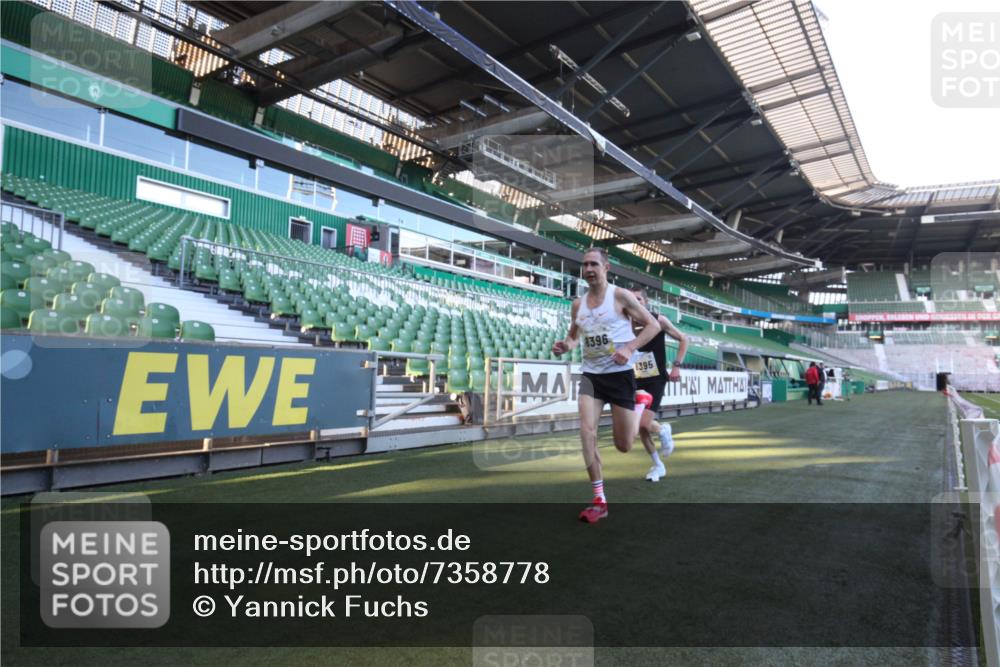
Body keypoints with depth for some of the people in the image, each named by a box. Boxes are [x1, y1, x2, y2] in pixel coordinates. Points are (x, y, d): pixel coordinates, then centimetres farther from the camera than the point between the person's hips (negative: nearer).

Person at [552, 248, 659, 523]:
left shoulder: (620, 296, -8)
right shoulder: (578, 304, 6)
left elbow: (652, 325, -5)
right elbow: (574, 335, 20)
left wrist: (629, 348, -20)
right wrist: (565, 345, -4)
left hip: (620, 374, -3)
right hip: (590, 375, 4)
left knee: (624, 446, 4)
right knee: (586, 432, -15)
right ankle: (599, 501, -3)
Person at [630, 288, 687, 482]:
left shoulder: (658, 320, -6)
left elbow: (683, 339, 4)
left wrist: (677, 366, -5)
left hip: (656, 380, -4)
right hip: (637, 381, 4)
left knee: (643, 423, -20)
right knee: (641, 429, 5)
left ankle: (663, 430, 15)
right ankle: (658, 466, 26)